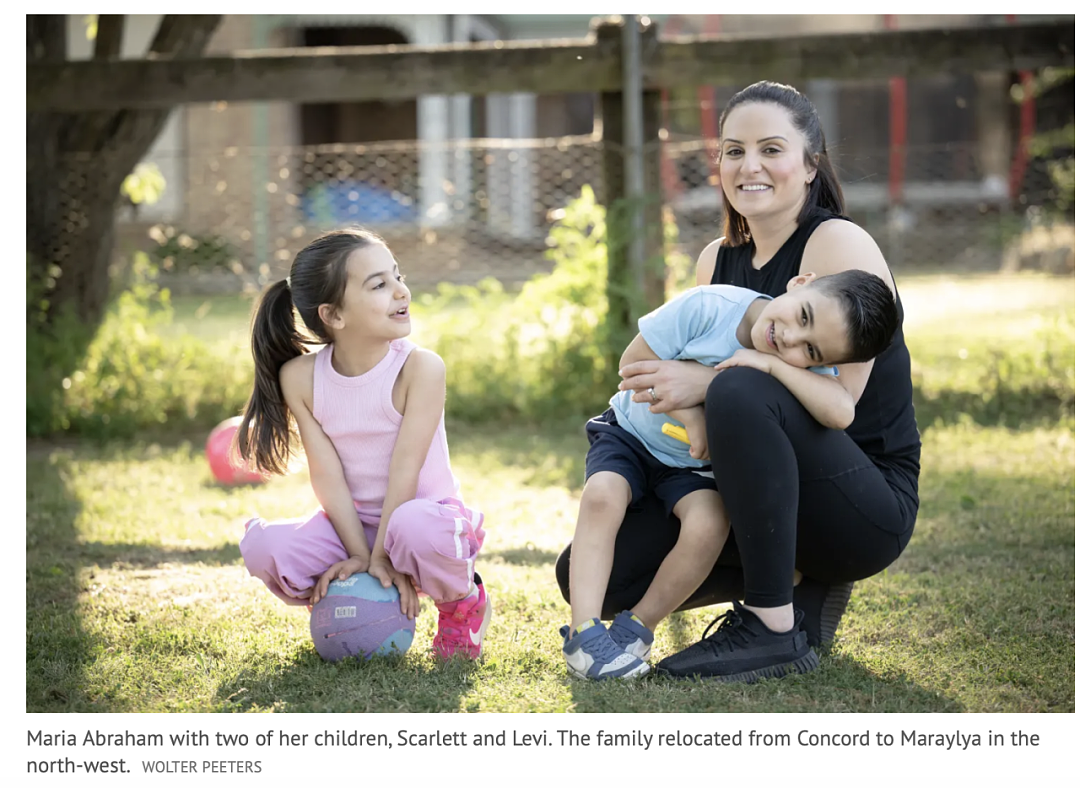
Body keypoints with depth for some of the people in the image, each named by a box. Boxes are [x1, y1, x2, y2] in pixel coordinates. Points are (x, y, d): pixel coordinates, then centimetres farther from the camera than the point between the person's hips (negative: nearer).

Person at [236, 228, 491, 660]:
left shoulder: (419, 367, -17)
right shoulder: (301, 377, -8)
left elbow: (403, 470, -20)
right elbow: (327, 474, -11)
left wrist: (381, 557, -22)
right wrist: (360, 555, -18)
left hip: (426, 514, -3)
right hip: (353, 525, 4)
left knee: (415, 528, -41)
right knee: (261, 545, -23)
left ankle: (463, 599, -4)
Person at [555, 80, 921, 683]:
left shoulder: (840, 244, -11)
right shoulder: (718, 260, 10)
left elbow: (839, 391, -21)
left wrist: (708, 383, -27)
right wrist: (657, 384, -5)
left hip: (868, 504, -7)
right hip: (758, 496, 7)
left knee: (741, 392, -36)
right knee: (587, 575, -9)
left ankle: (775, 625, -25)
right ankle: (798, 582, 5)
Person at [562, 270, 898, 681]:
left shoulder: (804, 369, -25)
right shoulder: (708, 307, -28)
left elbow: (841, 412, -48)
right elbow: (633, 364, -17)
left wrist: (770, 363, -45)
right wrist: (691, 413, -27)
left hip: (696, 464, 1)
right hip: (632, 431, -1)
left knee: (710, 522, -28)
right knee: (603, 494, -30)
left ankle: (635, 630, -13)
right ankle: (583, 634, -29)